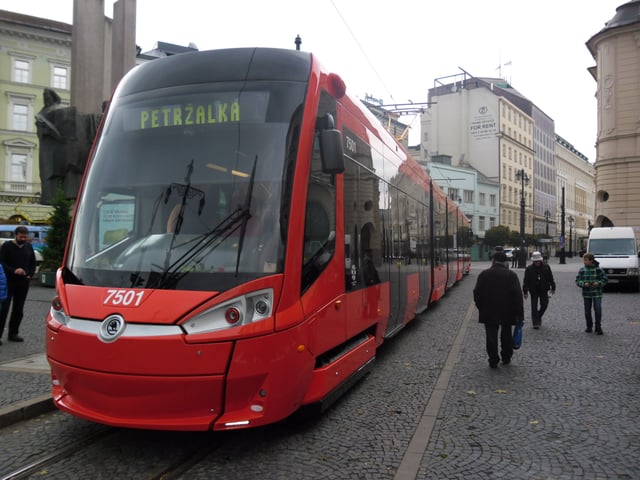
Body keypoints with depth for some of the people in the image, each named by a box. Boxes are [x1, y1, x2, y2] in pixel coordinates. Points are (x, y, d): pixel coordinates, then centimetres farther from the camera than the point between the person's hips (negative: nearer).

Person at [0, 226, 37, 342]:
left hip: (23, 283, 5)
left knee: (18, 310, 9)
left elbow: (33, 262, 19)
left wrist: (30, 275, 6)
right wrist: (13, 271, -21)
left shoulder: (28, 246, 11)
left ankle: (13, 333, 17)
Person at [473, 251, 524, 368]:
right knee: (506, 335, 17)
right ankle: (506, 357, 26)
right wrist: (519, 313, -6)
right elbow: (517, 295, -9)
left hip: (489, 312, 0)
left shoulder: (484, 274, -1)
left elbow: (477, 293, 1)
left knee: (491, 336, 4)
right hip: (507, 311, 0)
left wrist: (481, 308, 12)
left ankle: (493, 361, 4)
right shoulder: (511, 275, -5)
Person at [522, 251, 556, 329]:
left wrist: (553, 288, 10)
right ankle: (535, 322, 5)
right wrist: (525, 291, -5)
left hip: (543, 290, 2)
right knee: (534, 307, -1)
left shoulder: (546, 267, 1)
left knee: (544, 304, 2)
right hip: (534, 291, -2)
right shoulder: (529, 269, -5)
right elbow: (525, 281, -3)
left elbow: (551, 278, 9)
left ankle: (539, 316, 29)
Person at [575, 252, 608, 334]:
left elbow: (604, 279, 0)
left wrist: (599, 283, -18)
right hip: (586, 294, 3)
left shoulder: (598, 269, -5)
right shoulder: (582, 270, 1)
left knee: (598, 310, -8)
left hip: (597, 293, -2)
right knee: (587, 311, 8)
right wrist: (584, 284, -17)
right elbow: (577, 281, 1)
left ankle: (598, 327, 6)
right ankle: (589, 327, 22)